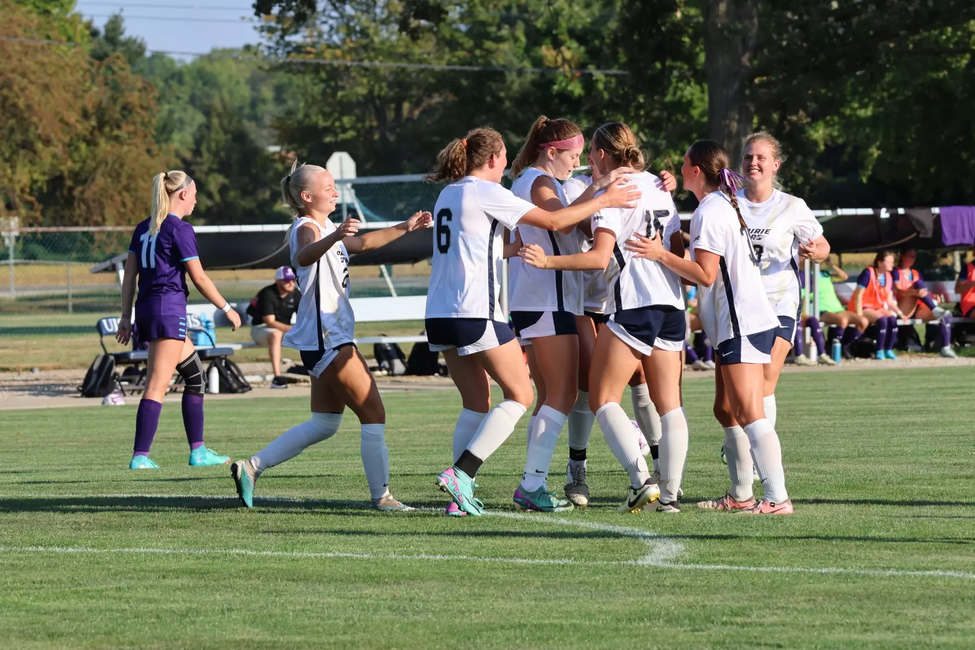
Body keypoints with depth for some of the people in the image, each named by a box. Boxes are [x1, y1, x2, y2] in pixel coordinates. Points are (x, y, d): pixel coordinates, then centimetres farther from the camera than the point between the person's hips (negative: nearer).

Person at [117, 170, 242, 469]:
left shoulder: (143, 229, 14)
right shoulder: (180, 229, -8)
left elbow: (129, 275, 13)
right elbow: (199, 278, -8)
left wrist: (126, 317, 14)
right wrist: (227, 309, 2)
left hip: (146, 308, 8)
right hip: (169, 307, -8)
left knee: (195, 376, 17)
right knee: (157, 386, -10)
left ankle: (198, 450, 17)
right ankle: (140, 456, -15)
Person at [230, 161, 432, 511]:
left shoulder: (326, 228, 17)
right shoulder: (308, 228, -14)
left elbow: (363, 242, 30)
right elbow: (303, 257, -36)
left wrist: (406, 227, 22)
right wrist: (336, 237, -55)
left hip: (331, 336, 11)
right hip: (326, 339, -11)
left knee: (324, 424, 13)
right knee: (373, 413, -9)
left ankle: (251, 467, 13)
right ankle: (381, 496, -6)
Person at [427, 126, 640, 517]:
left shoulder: (449, 194, 17)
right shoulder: (486, 192, -9)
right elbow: (553, 221, -12)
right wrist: (603, 201, -1)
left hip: (439, 314, 8)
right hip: (475, 312, -8)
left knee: (476, 404, 13)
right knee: (520, 396, 0)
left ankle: (461, 495, 4)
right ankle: (460, 474, -12)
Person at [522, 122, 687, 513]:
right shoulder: (658, 187, 15)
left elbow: (600, 257, -16)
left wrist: (548, 261, -19)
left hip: (633, 306, -7)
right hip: (671, 305, 7)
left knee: (603, 398, -1)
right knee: (668, 403, 7)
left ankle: (641, 479, -15)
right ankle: (669, 492, 3)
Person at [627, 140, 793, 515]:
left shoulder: (710, 212, -12)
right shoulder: (724, 205, 18)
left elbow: (706, 274, -18)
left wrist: (661, 255, -15)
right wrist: (666, 261, 21)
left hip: (743, 325, -11)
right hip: (737, 325, 11)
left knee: (749, 414, -15)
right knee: (726, 411, 14)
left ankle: (777, 498, -20)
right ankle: (741, 495, 18)